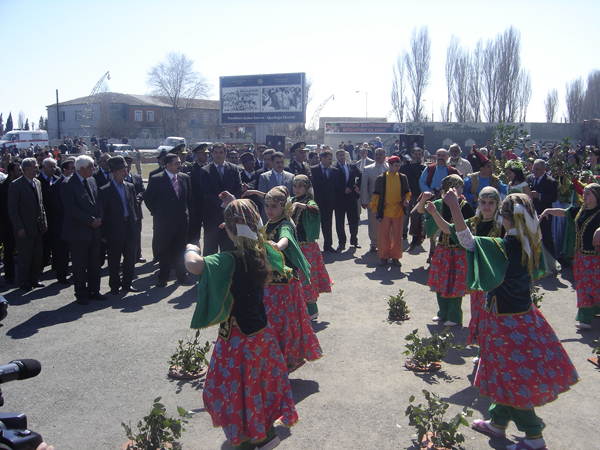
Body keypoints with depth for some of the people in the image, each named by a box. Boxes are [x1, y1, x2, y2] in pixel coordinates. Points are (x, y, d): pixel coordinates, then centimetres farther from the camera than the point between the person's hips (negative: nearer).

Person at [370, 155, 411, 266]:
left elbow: (407, 192, 17)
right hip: (385, 211, -2)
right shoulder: (381, 178, -1)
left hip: (398, 211, 2)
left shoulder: (403, 178, 7)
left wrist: (406, 200, -3)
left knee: (397, 235, 7)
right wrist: (375, 209, 0)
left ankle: (395, 257, 18)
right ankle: (383, 256, 16)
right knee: (384, 235, 3)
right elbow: (376, 195, 2)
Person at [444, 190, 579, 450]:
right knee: (509, 375, 20)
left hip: (506, 321, -8)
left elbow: (467, 240, -34)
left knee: (512, 379, 8)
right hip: (525, 315, 8)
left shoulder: (504, 247, -25)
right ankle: (497, 423, 37)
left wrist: (454, 207, -41)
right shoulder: (532, 244, -3)